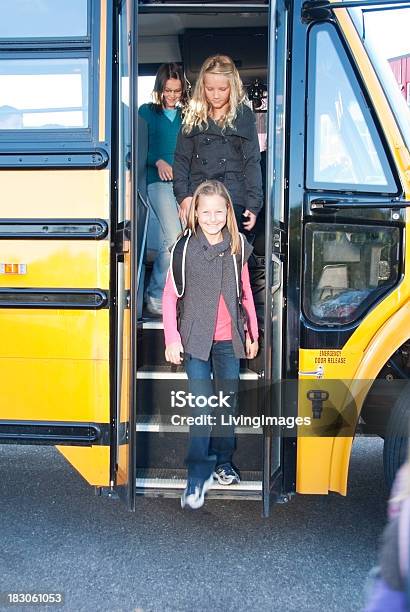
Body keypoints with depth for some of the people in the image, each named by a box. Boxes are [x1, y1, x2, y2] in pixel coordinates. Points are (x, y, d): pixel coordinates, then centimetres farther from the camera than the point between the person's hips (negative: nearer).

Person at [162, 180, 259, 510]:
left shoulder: (238, 246, 4)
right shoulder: (185, 247, -5)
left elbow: (246, 293, 13)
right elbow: (170, 295, -2)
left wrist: (252, 333, 15)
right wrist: (172, 338, -6)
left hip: (229, 339, 3)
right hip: (196, 338, -3)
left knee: (228, 401, 12)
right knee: (202, 408, -8)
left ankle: (222, 461, 30)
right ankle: (198, 475, 0)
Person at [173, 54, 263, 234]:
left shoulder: (244, 116, 4)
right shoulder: (194, 115, 9)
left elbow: (252, 162, 2)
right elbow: (181, 159, 8)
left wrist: (253, 204, -5)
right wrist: (183, 196, -6)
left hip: (235, 201, -1)